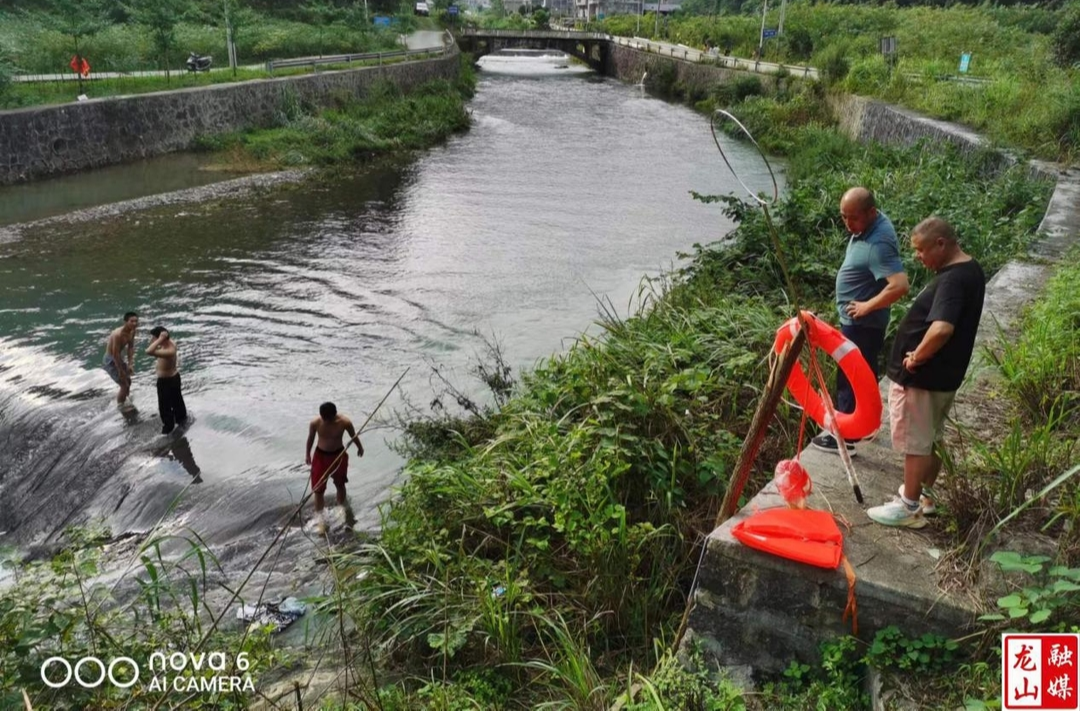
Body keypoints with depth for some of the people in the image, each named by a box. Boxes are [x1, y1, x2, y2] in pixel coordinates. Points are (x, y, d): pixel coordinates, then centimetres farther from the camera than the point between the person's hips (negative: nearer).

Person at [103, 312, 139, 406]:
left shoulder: (132, 332, -8)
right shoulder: (118, 334, -34)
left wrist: (130, 364, -7)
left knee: (128, 382, 22)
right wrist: (120, 371, -22)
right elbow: (115, 354, -29)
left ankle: (124, 403, 44)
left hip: (119, 357, 9)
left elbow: (131, 348, 1)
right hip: (110, 360, -9)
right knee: (124, 386, -7)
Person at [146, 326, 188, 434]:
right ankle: (181, 418, 50)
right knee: (177, 399, 29)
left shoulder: (169, 351, -39)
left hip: (166, 381, -9)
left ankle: (168, 427, 33)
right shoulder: (171, 342, -12)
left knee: (164, 405, 14)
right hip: (174, 376, 9)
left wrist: (160, 339, -48)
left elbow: (149, 351, -53)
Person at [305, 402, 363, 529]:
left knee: (340, 484, 22)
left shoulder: (345, 422, -24)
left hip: (339, 455, 1)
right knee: (318, 489, 2)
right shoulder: (315, 423, -23)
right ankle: (319, 518, 14)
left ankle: (343, 507, 46)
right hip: (321, 456, 0)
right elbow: (311, 438, -3)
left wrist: (360, 447, 11)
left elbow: (353, 435, -5)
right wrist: (307, 454, 9)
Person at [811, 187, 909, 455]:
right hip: (860, 321, 10)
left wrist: (867, 306, -25)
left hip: (862, 323, -10)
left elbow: (900, 285, -37)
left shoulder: (879, 243, -30)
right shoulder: (872, 223, 1)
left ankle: (844, 437, 11)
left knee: (849, 378, 0)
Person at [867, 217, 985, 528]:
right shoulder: (971, 270, 8)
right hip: (945, 374, 10)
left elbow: (941, 329, -41)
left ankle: (909, 507, 12)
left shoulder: (952, 279, -26)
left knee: (914, 442, 2)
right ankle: (924, 493, 35)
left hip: (923, 376, -10)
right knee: (933, 438, 21)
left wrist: (916, 358, -25)